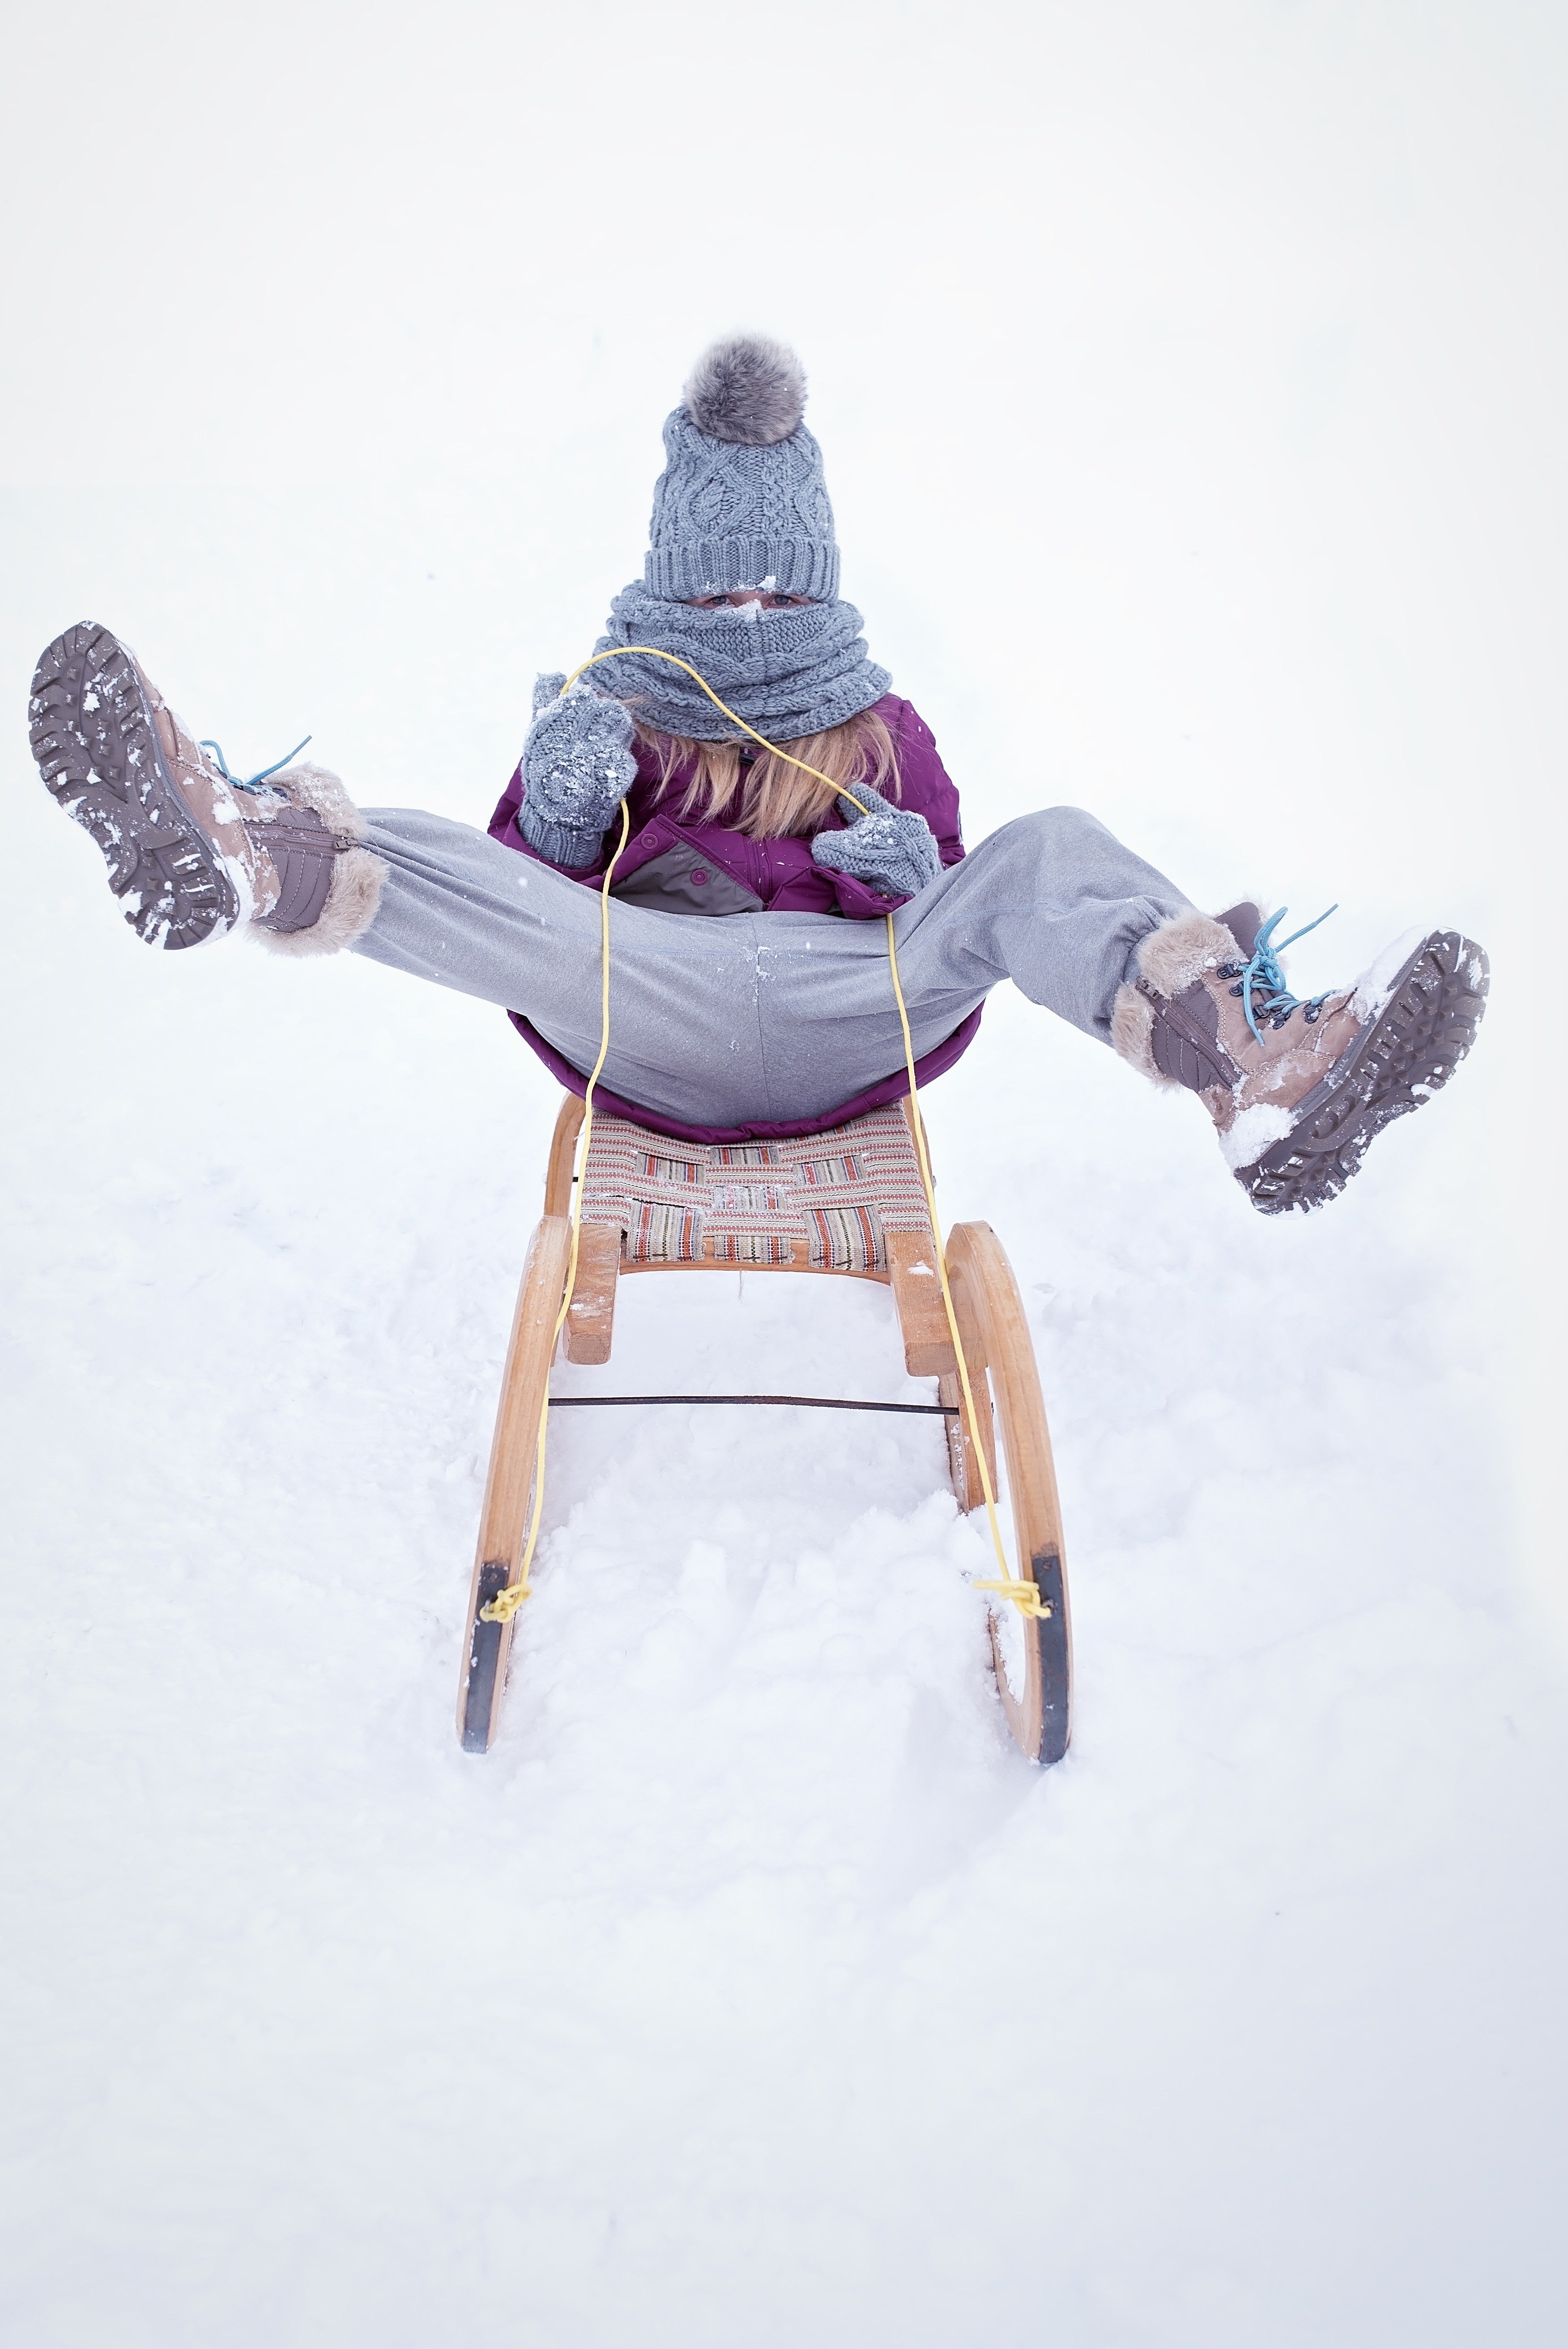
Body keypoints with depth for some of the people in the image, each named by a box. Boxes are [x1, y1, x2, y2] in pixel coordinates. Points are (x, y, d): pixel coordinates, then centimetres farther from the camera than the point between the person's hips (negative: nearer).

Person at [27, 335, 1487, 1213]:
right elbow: (538, 893, 11)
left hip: (842, 1026, 0)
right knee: (415, 862, -25)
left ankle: (1253, 1071, -54)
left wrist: (915, 878, -9)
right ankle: (235, 857, -59)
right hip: (641, 1029, 1)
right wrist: (562, 806, -11)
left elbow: (945, 908, 15)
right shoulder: (610, 705, 22)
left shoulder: (879, 727, 23)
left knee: (1050, 856, -26)